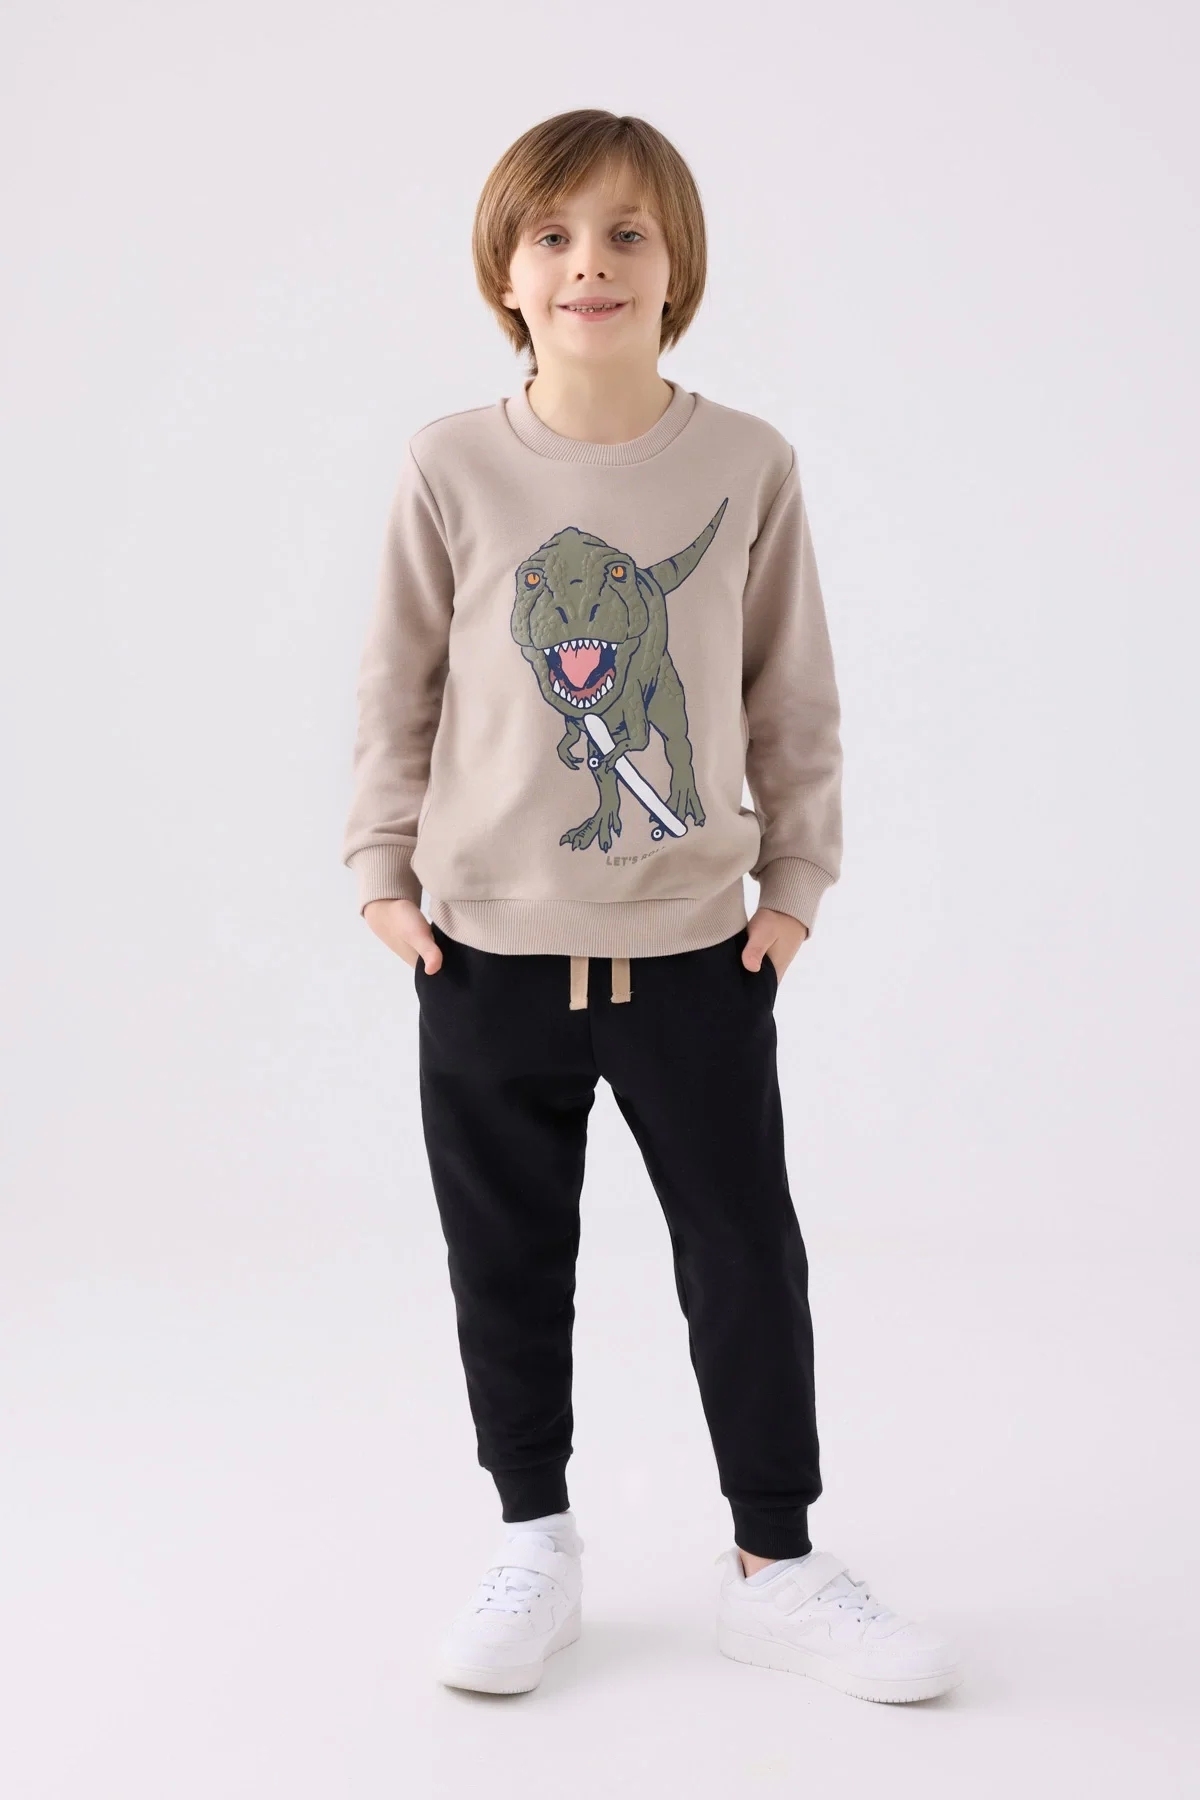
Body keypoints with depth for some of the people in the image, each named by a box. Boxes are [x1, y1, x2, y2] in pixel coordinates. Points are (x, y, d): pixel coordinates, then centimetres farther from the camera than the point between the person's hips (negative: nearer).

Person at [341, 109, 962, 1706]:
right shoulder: (454, 465, -4)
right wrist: (384, 868, 2)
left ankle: (776, 1562, 24)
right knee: (507, 1263, 11)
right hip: (488, 947, 0)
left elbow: (794, 695, 4)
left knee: (748, 1260, 7)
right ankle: (534, 1547, 30)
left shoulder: (749, 464, -3)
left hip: (696, 945, 0)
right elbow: (400, 683, 4)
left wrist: (796, 879, 2)